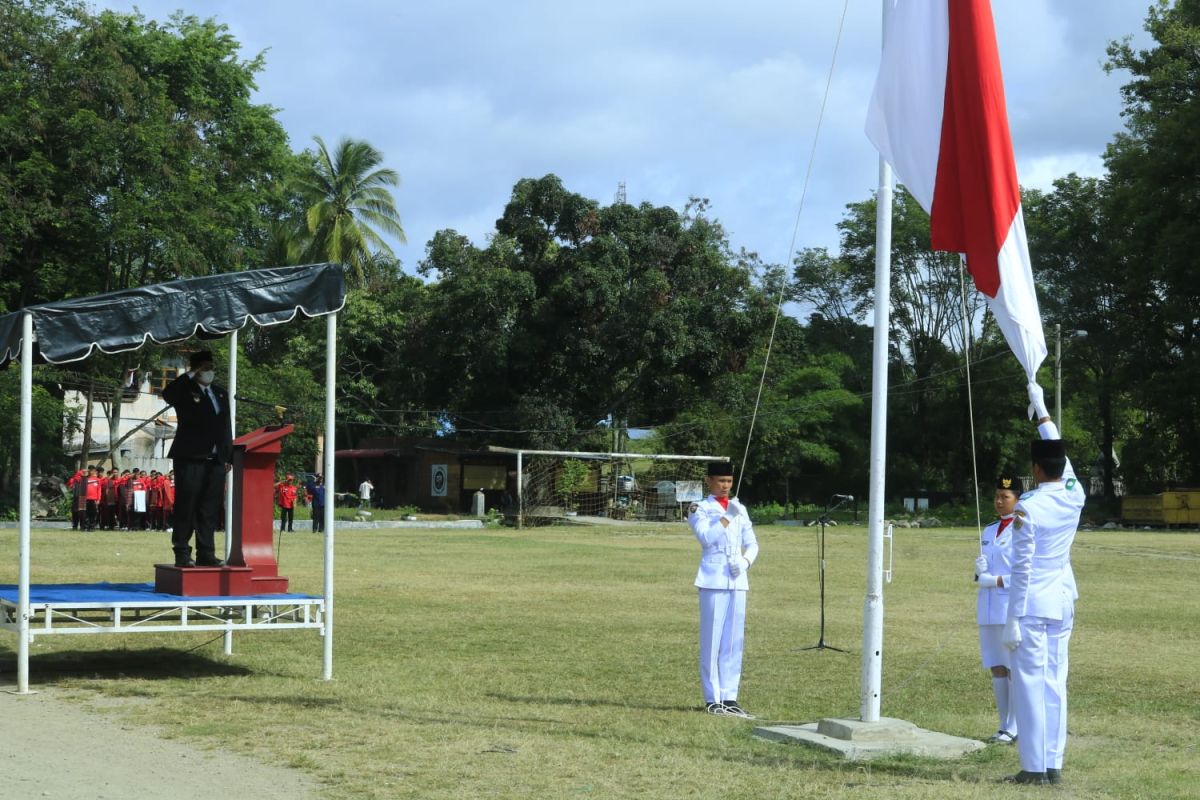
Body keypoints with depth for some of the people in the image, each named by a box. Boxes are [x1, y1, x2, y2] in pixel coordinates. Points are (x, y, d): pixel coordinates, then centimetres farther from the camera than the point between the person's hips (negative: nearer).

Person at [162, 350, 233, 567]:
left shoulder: (221, 394, 20)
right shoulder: (185, 391, 3)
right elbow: (167, 394, -21)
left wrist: (229, 457, 10)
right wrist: (190, 375, -14)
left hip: (216, 460, 5)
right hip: (190, 458, -5)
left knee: (211, 509, 5)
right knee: (186, 507, -4)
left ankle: (206, 553, 8)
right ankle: (182, 553, -1)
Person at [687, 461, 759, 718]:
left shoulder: (740, 509, 15)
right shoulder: (701, 509, 0)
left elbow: (752, 544, 15)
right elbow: (706, 537, -16)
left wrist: (745, 562, -3)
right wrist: (727, 517, -20)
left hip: (737, 581, 5)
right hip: (714, 580, -5)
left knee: (734, 641, 6)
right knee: (712, 640, -3)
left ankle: (729, 697, 11)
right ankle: (713, 699, 2)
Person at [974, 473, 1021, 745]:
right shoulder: (989, 531, 16)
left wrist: (998, 580, -11)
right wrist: (980, 571, -3)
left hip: (1012, 606, -7)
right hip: (988, 606, 7)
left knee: (1014, 668, -5)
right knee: (996, 668, 8)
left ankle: (1014, 728, -2)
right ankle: (1004, 725, 14)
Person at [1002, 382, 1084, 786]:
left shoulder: (1027, 508, -14)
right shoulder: (1075, 497, 2)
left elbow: (1022, 567, -15)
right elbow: (1061, 456, 21)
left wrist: (1013, 618, -12)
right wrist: (1042, 411, 31)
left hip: (1033, 605, -6)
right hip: (1063, 604, 6)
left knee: (1030, 684, -3)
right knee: (1056, 684, 8)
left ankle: (1034, 768, -3)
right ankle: (1054, 765, 9)